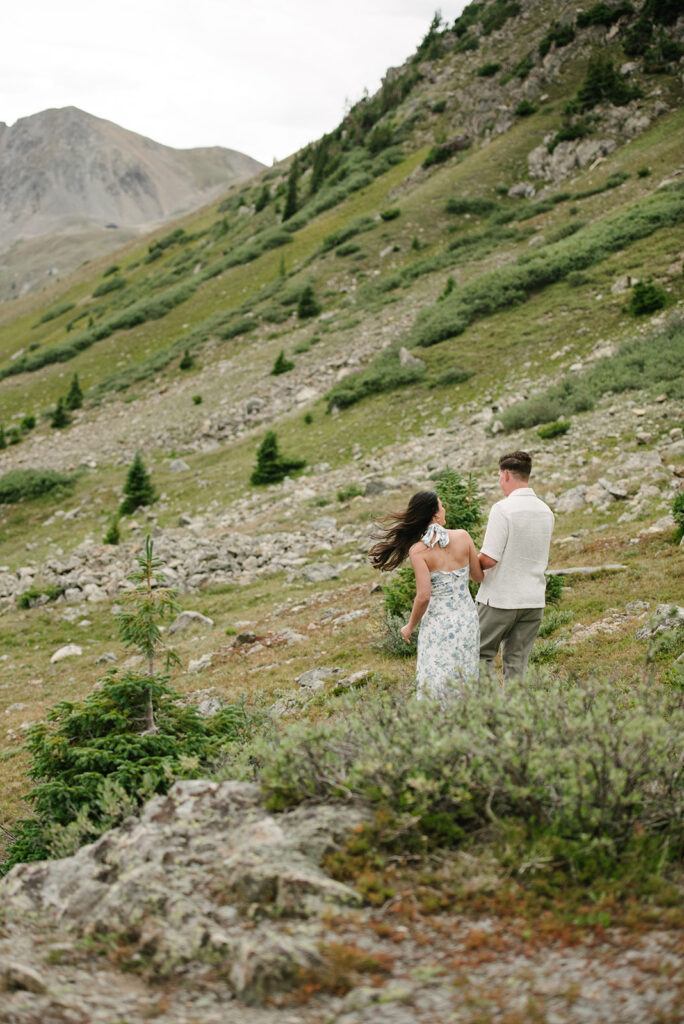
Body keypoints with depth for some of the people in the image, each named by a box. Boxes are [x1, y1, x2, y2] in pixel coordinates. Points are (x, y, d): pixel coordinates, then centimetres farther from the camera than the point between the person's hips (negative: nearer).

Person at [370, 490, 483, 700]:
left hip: (438, 623, -3)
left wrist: (410, 626, -1)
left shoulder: (418, 551, -12)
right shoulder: (462, 537, -4)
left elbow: (423, 596, -16)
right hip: (467, 618, 3)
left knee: (435, 688, 4)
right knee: (465, 682, 15)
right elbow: (479, 576, 7)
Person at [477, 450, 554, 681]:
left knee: (482, 654, 6)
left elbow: (489, 559, -18)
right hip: (534, 600, 6)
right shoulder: (546, 511, 6)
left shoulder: (503, 509, -15)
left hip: (501, 599, -6)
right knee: (517, 663, 10)